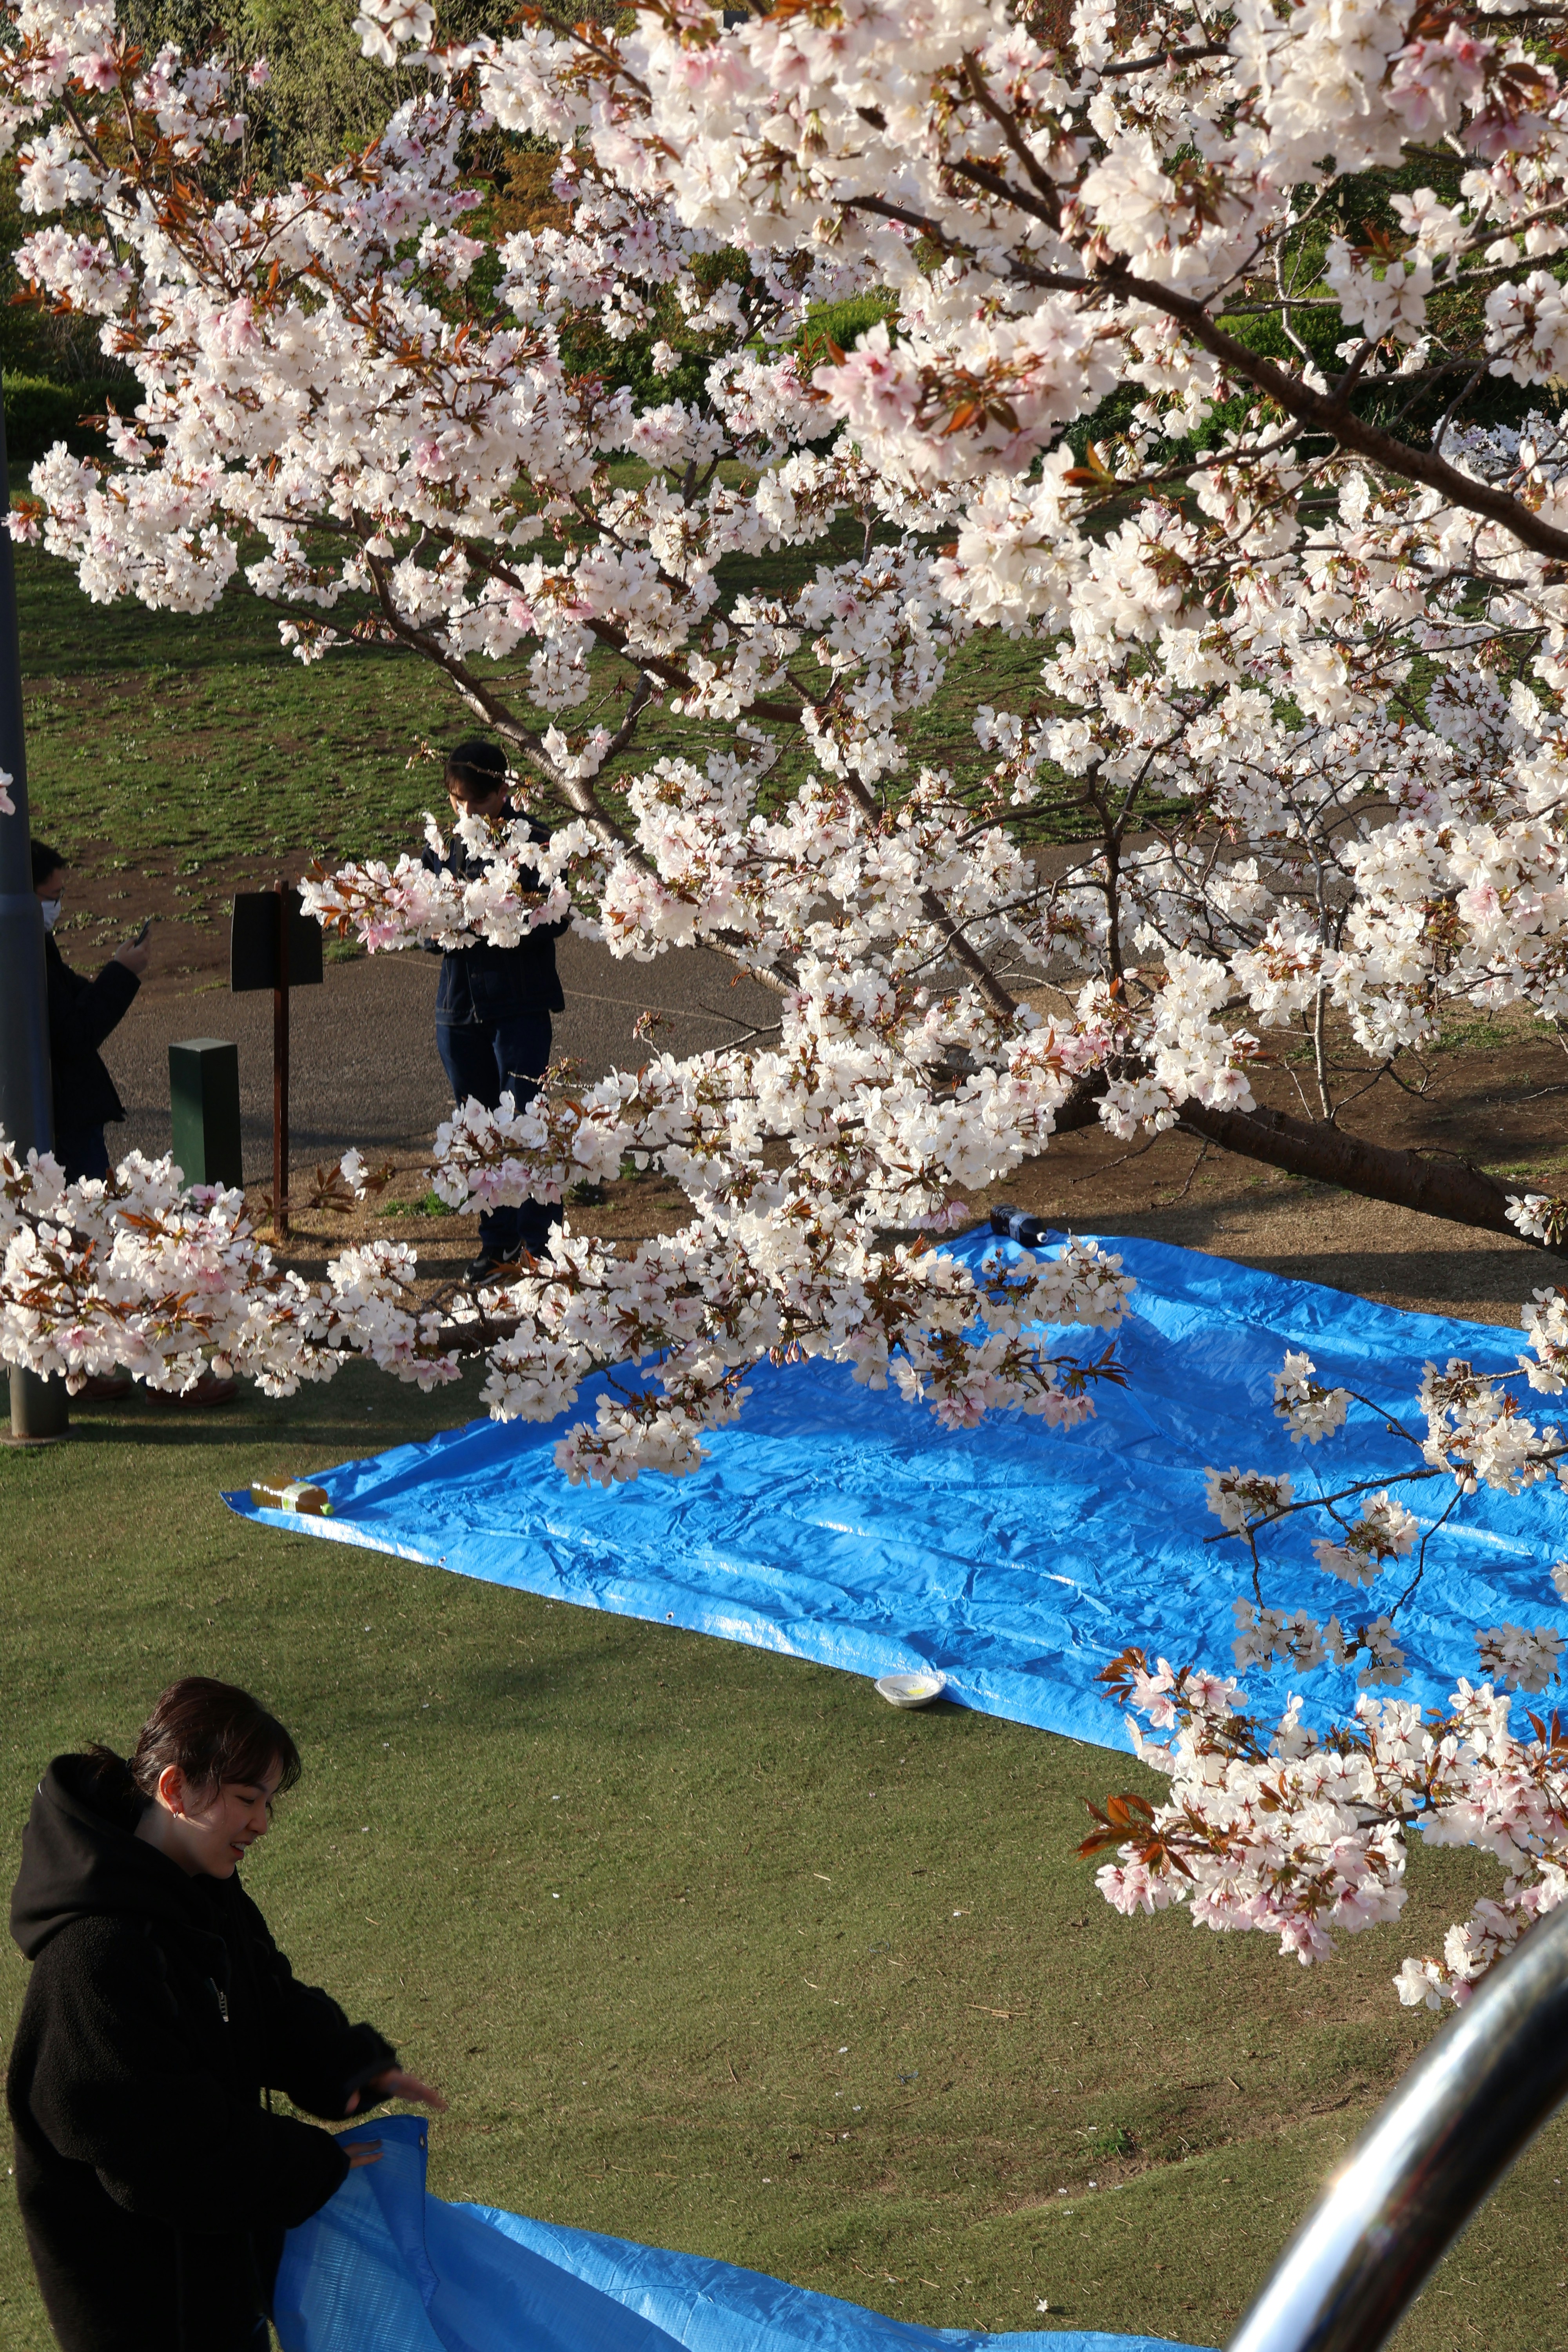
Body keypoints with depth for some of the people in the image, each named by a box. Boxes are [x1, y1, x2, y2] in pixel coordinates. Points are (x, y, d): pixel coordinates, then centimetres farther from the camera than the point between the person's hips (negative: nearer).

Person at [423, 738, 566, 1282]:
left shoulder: (532, 842, -7)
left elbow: (554, 919, -13)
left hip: (521, 1006, -5)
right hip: (459, 1008, 5)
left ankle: (541, 1242, -1)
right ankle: (498, 1242, 21)